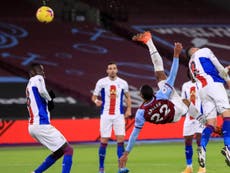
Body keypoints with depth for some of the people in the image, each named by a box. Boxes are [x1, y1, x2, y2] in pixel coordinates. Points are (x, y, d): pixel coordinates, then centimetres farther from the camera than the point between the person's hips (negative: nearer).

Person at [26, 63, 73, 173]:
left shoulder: (29, 85, 22)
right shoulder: (37, 78, -5)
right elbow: (41, 91, -27)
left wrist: (49, 97, 9)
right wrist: (49, 99, -7)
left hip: (33, 126, 9)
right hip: (41, 125, -9)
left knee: (59, 151, 20)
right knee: (68, 150, -8)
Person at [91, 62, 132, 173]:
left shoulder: (123, 83, 5)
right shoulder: (101, 82, -1)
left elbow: (127, 97, 20)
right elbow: (94, 96, 4)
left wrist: (128, 109, 6)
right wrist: (96, 101, -19)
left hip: (119, 115, 1)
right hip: (106, 115, -1)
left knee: (121, 140, -6)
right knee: (104, 141, -2)